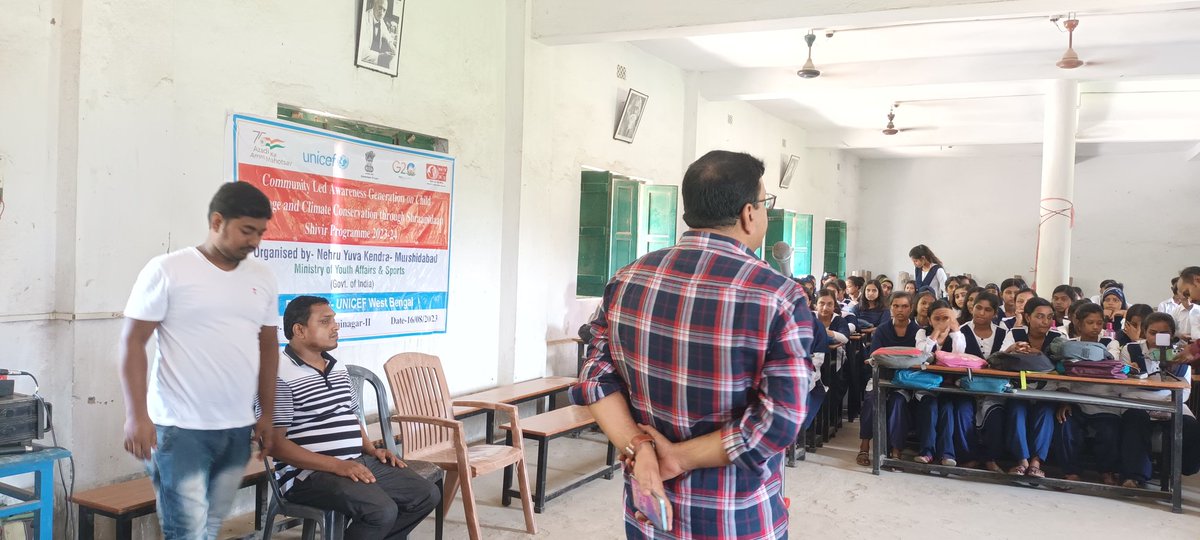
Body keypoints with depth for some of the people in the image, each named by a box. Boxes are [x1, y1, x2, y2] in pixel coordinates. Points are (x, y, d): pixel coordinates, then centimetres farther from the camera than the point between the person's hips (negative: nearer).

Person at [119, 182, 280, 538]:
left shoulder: (262, 277, 9)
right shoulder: (167, 271, -5)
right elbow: (133, 342, -5)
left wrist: (267, 415, 14)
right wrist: (136, 415, -12)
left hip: (238, 429, 5)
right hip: (180, 428, -4)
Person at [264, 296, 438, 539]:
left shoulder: (338, 368, 16)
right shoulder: (279, 375, -12)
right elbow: (275, 444, -17)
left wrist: (372, 450, 7)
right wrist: (336, 465, -22)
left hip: (359, 463, 9)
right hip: (310, 474, -8)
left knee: (427, 494, 0)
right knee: (382, 510, -29)